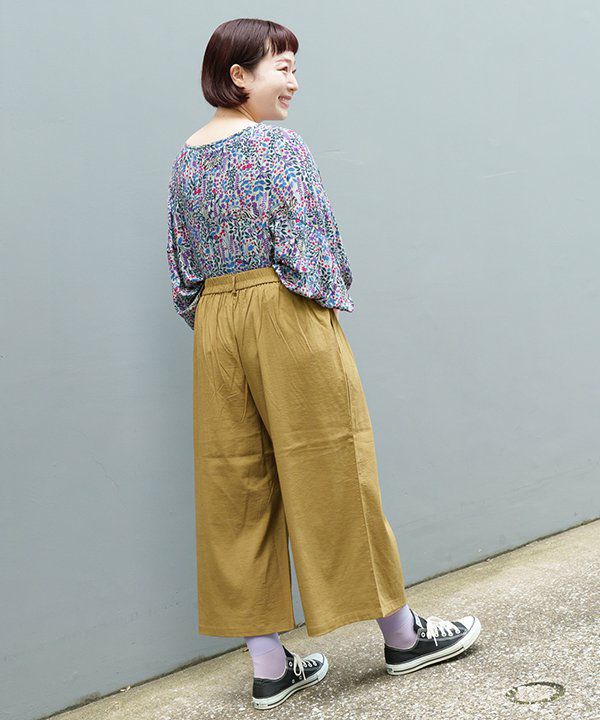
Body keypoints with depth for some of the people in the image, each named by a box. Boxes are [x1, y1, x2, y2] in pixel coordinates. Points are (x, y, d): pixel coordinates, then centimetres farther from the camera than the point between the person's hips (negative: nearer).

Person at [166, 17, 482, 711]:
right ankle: (401, 634, 20)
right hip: (284, 317, -6)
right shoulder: (279, 144, -9)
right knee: (329, 471, 3)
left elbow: (182, 268, 11)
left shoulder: (184, 159, 11)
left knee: (237, 488, 7)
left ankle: (268, 665, 15)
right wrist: (333, 308, 0)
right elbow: (305, 244, -14)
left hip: (215, 326, 7)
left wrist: (216, 325, 17)